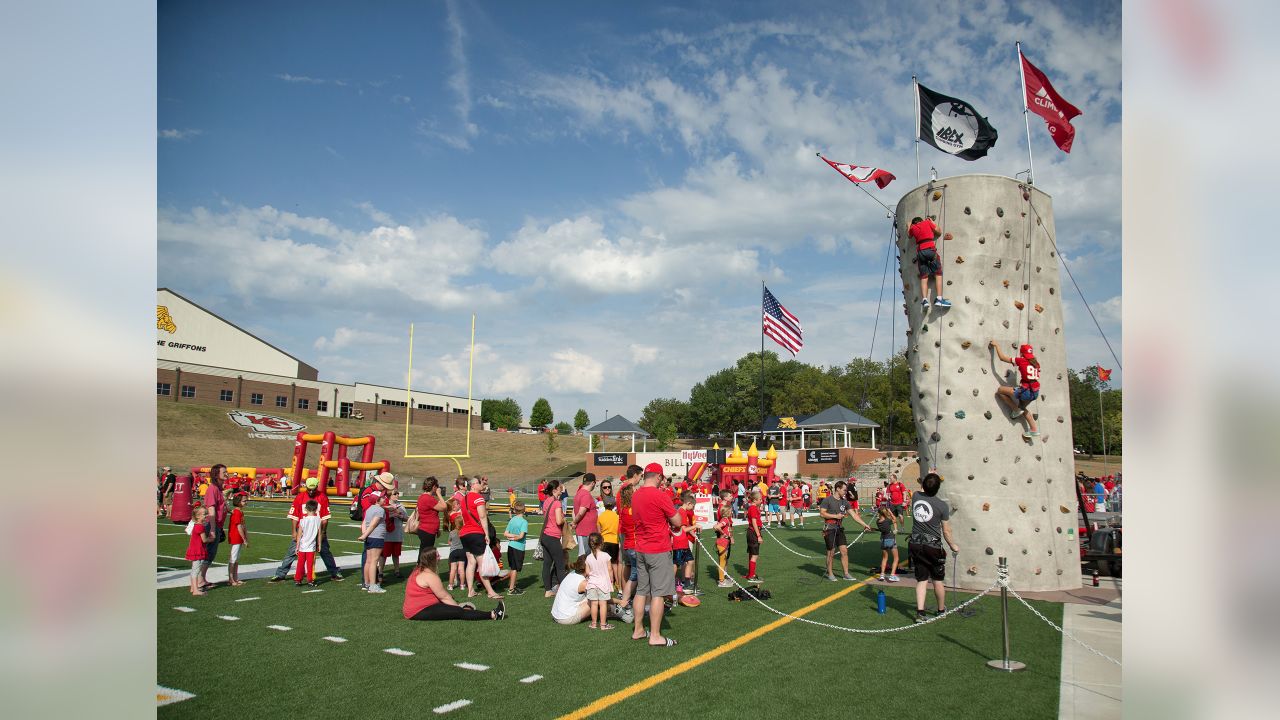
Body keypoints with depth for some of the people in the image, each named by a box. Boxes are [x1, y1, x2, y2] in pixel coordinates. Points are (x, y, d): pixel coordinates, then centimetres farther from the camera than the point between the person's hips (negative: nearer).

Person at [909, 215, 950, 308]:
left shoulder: (913, 228, 20)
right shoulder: (927, 222, 14)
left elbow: (909, 235, 39)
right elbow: (939, 232, 17)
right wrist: (932, 221, 28)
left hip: (920, 252, 3)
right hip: (930, 249, -3)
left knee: (924, 277, 1)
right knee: (938, 274, -2)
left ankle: (924, 300, -14)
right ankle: (939, 299, -15)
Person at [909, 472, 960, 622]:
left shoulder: (916, 496, -5)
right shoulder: (942, 505, -13)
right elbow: (946, 531, -4)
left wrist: (930, 476, 33)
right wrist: (953, 545, 13)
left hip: (915, 545, 3)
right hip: (933, 546, -3)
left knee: (921, 580, 10)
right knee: (938, 581, 15)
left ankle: (920, 612, 1)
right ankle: (941, 610, 32)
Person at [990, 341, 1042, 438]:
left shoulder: (1021, 360, -4)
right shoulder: (1036, 363, 13)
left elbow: (1002, 357, 0)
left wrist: (996, 345, 12)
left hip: (1025, 391, -8)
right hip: (1035, 392, 8)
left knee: (1000, 390, 6)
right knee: (1023, 407, 34)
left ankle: (1016, 409, 10)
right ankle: (1034, 429, 33)